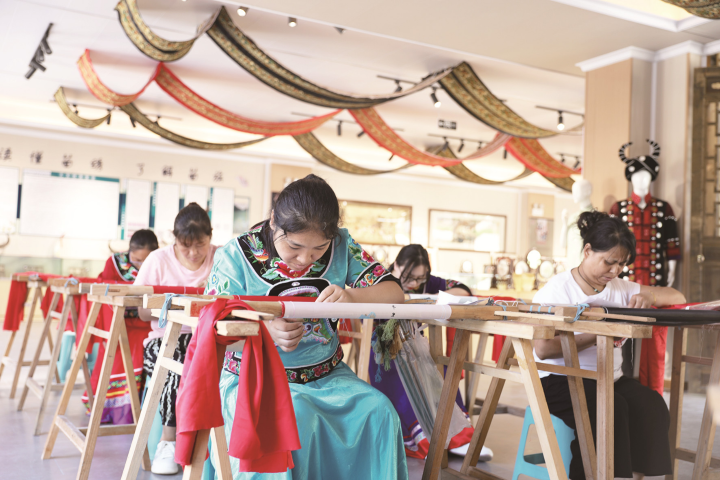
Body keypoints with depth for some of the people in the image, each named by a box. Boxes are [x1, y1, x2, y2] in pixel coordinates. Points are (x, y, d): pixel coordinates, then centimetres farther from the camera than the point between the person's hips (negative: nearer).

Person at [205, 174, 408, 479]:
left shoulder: (342, 246, 0)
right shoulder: (236, 255, -8)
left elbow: (394, 293, -3)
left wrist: (351, 297, -25)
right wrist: (265, 331, -31)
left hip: (327, 374, 3)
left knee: (379, 411, -21)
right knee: (294, 417, -33)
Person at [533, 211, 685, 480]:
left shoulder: (621, 289, 13)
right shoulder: (557, 289, -4)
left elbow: (677, 298, 14)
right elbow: (543, 349, -15)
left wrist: (648, 298, -8)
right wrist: (594, 336, -23)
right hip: (562, 378, -5)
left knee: (651, 406, -23)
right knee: (610, 408, -32)